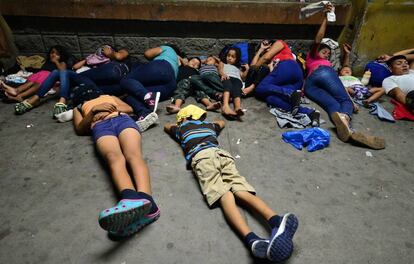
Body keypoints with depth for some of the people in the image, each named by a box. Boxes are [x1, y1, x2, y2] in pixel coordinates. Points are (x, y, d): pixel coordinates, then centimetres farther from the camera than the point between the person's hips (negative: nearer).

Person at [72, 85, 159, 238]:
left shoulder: (110, 97, 43)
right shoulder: (79, 108, 40)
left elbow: (129, 108, 24)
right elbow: (80, 129, 19)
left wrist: (109, 110, 7)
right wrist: (94, 110, 5)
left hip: (123, 120, 1)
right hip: (100, 126, 0)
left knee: (134, 155, -34)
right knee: (115, 158, -36)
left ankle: (145, 200, -61)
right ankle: (132, 200, -64)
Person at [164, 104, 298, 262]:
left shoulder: (182, 128, 33)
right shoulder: (208, 125, 40)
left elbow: (166, 127, 56)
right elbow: (222, 122, 63)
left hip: (200, 156, -3)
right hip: (220, 153, 3)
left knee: (225, 196, -25)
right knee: (242, 193, -17)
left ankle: (252, 240, -48)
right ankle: (277, 221, -45)